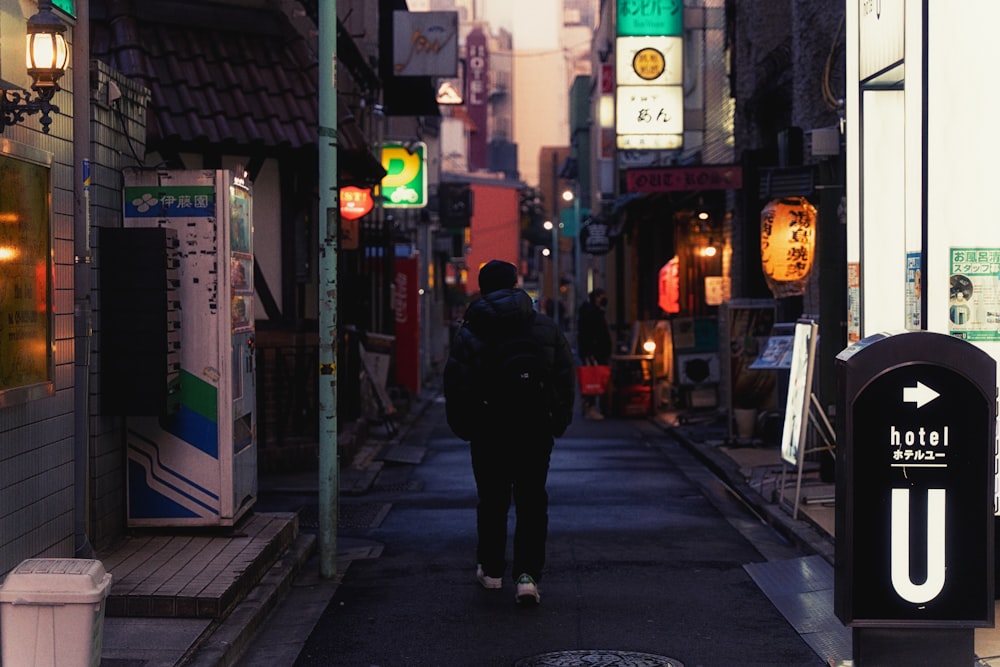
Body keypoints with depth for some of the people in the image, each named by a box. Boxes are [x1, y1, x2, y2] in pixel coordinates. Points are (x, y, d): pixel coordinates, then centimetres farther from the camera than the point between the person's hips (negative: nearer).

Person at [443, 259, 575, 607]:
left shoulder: (469, 333, -4)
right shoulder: (546, 328, 2)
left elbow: (456, 386, -6)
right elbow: (566, 378, 3)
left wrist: (463, 428, 5)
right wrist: (558, 422, 10)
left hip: (489, 431, -1)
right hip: (536, 429, 1)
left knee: (492, 501, 13)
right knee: (532, 503, 4)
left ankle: (491, 570, 23)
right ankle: (527, 575, -7)